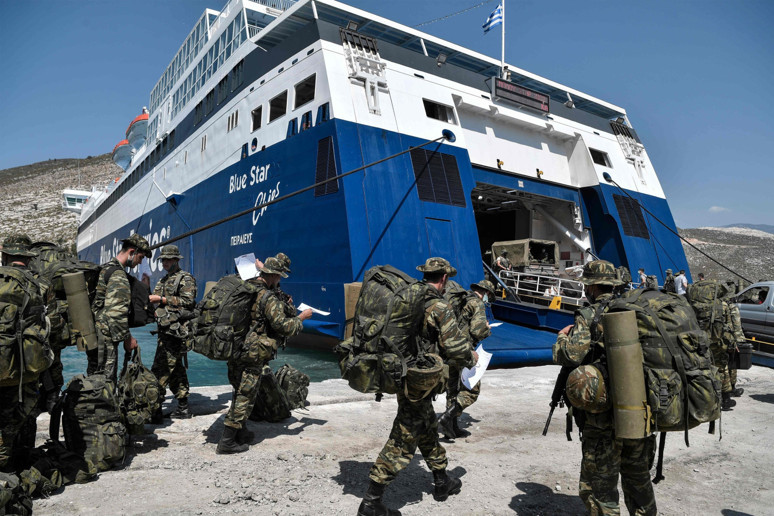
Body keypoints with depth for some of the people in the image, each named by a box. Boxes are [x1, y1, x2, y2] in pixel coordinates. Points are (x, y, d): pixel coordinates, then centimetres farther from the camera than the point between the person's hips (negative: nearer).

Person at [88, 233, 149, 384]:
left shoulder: (105, 268, 16)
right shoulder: (119, 275, -17)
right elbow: (116, 313, -23)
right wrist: (128, 339, -12)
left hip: (91, 336, 10)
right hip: (105, 338, -10)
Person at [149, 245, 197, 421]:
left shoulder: (186, 279, -3)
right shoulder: (163, 281, 22)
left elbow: (187, 301, -15)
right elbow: (156, 303, 22)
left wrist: (162, 299, -15)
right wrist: (147, 298, 1)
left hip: (177, 331, -9)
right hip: (165, 330, 9)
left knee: (161, 370, -12)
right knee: (176, 369, 12)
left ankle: (154, 410, -8)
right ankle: (183, 408, 19)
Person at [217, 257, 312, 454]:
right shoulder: (268, 297, -16)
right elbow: (283, 326, -18)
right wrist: (301, 318, -2)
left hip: (233, 350, 8)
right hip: (252, 355, -8)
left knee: (241, 393, 21)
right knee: (244, 397, 1)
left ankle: (239, 433, 32)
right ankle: (227, 441, 5)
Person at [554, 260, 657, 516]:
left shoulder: (590, 316, -13)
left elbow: (570, 355, -23)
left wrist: (563, 336, -2)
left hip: (605, 417, -6)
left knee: (599, 487, 4)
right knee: (638, 476, 24)